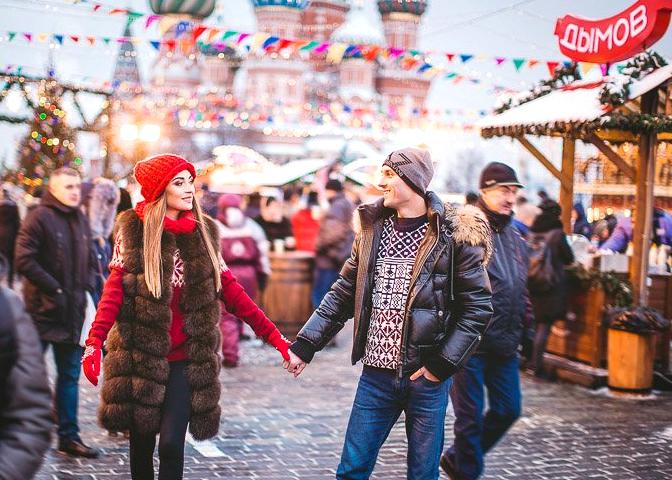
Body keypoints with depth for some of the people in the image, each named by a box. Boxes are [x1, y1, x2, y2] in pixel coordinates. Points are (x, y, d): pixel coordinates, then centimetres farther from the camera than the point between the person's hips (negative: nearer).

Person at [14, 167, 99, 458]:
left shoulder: (81, 220, 12)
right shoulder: (39, 217, -9)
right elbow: (24, 259, -15)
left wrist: (88, 289, 4)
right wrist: (54, 289, -17)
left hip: (73, 311, 7)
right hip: (43, 310, -7)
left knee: (70, 375, 10)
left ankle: (68, 436, 17)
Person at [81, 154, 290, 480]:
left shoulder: (202, 232, 6)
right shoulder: (133, 230, -1)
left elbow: (230, 291, 4)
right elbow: (114, 291, -9)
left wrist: (273, 336, -3)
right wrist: (94, 343, -24)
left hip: (187, 359, 1)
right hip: (141, 355, -1)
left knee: (171, 444, -9)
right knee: (141, 443, 10)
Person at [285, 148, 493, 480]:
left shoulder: (454, 234, -8)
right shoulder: (372, 228, 6)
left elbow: (477, 308, -8)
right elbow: (343, 295, 11)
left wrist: (442, 365, -12)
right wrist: (304, 346, 5)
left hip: (426, 377, -4)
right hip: (376, 374, 4)